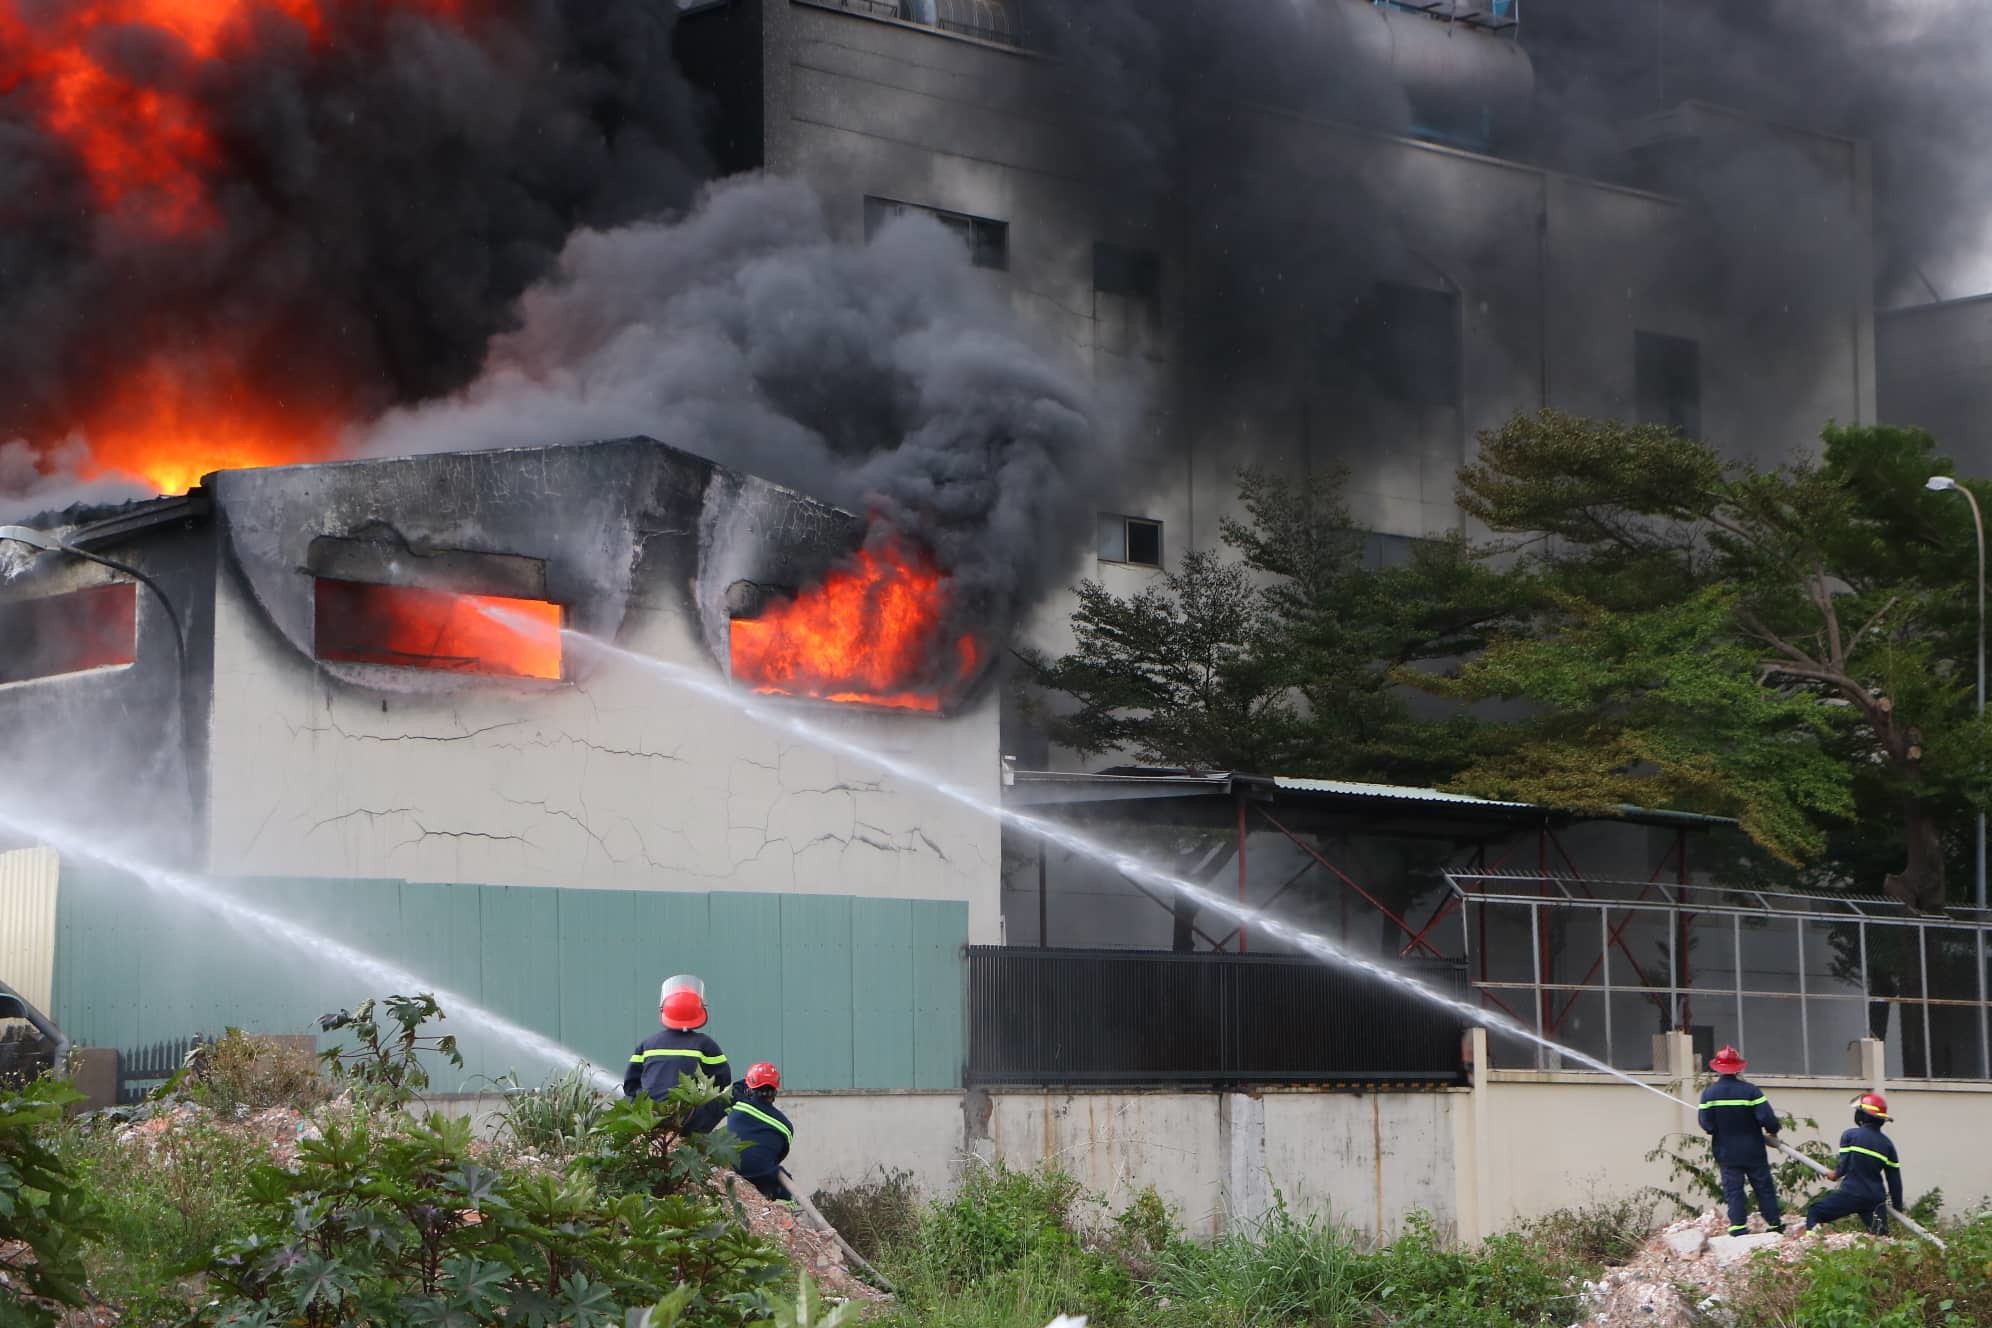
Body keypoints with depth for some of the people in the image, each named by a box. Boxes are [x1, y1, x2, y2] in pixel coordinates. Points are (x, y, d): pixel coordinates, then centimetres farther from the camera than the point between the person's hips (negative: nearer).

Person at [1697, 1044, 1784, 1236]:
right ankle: (1775, 1223, 14)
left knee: (1733, 1190, 3)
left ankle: (1738, 1225, -7)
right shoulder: (1750, 1090, -11)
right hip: (1753, 1150, -1)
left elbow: (1705, 1124, -9)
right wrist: (1772, 1132, 4)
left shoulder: (1709, 1093, -6)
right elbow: (1767, 1118, -16)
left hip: (1726, 1153, 1)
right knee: (1764, 1187, 10)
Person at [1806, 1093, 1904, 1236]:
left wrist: (1836, 1175, 19)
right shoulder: (1887, 1144, 7)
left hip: (1850, 1195, -4)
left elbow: (1844, 1166, -6)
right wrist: (1898, 1206, 20)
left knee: (1813, 1213, 8)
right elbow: (1894, 1178, 10)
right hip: (1876, 1200, 4)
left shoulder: (1850, 1135, -5)